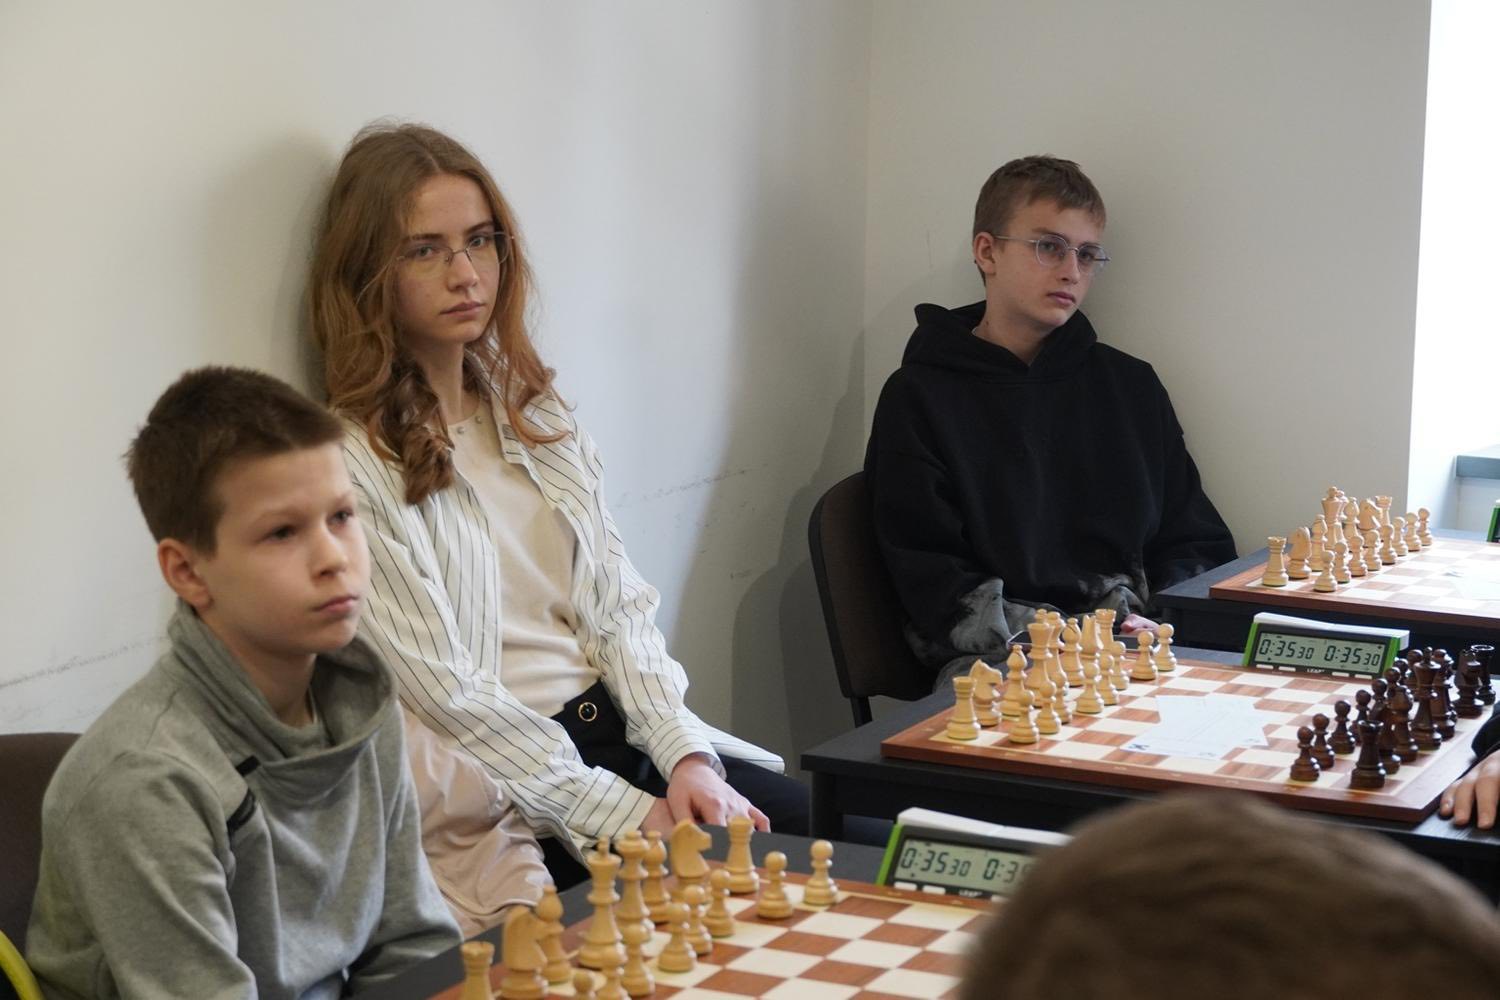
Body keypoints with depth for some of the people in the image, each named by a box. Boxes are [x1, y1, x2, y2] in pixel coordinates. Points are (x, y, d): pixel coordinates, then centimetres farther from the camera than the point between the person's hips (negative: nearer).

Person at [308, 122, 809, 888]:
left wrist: (687, 754, -5)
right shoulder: (353, 461, -10)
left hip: (615, 728, 7)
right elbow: (446, 696, -13)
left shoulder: (534, 416, 14)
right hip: (504, 796, -7)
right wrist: (625, 814, -16)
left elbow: (617, 603, 11)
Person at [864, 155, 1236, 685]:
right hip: (993, 662, -5)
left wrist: (1153, 623, -1)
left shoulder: (1131, 384, 20)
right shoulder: (919, 397, 5)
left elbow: (1198, 545, 21)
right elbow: (934, 586, -4)